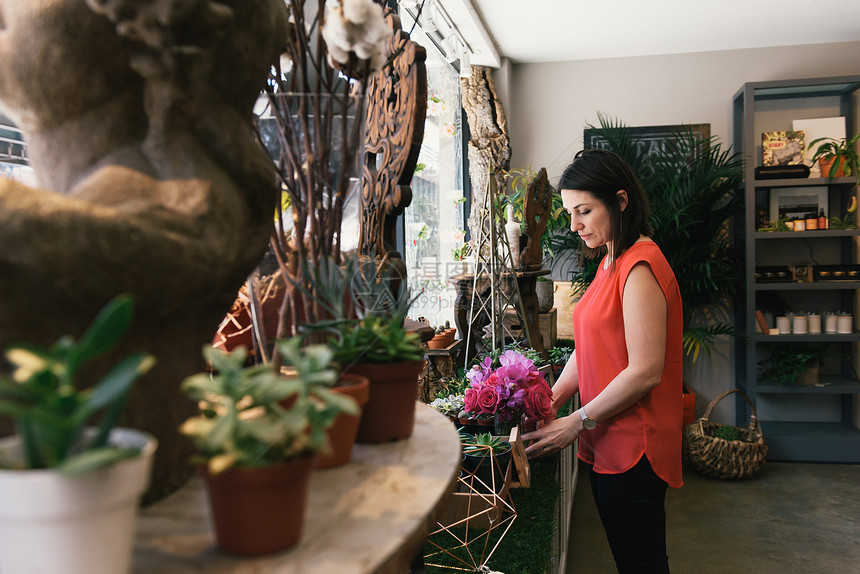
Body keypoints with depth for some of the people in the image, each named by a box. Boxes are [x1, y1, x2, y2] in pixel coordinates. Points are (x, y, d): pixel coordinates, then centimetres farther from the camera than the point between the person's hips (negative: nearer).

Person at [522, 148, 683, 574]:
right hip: (607, 443, 9)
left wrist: (577, 423, -16)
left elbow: (644, 372, -22)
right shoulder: (611, 262, 12)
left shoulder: (640, 267, -19)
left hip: (633, 447, -9)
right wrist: (549, 404, 4)